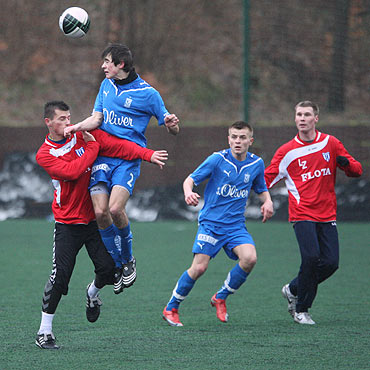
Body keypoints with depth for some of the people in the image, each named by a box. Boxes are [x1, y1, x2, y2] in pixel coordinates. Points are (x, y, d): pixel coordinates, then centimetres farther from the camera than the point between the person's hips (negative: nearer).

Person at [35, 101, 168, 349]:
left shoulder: (83, 136, 1)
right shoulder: (44, 154, -6)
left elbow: (117, 145, -10)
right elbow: (72, 172, -22)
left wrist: (148, 154, -21)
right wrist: (92, 147, -15)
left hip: (94, 220, 3)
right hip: (67, 224, -3)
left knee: (108, 268, -7)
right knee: (60, 276, -12)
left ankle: (93, 293, 30)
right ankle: (45, 331, 2)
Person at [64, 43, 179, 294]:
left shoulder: (147, 93, -3)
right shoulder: (106, 85, 14)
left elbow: (172, 129, 2)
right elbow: (96, 118, 10)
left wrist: (172, 124, -22)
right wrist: (76, 128, -9)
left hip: (128, 158, -5)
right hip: (102, 155, 5)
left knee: (115, 208, -23)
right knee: (100, 211, -12)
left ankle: (129, 258, 2)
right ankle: (118, 265, 6)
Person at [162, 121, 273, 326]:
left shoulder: (256, 164, 4)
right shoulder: (217, 159, -8)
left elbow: (261, 189, 20)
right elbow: (190, 179, -6)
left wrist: (267, 201, -2)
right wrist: (188, 192, -29)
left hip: (236, 225, 3)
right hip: (211, 222, -3)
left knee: (249, 258, -22)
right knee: (199, 268, -13)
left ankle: (220, 298, 3)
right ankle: (171, 308, 9)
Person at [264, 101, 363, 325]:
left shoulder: (331, 143, 7)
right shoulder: (287, 151, 2)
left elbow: (357, 171, 10)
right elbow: (266, 179, 5)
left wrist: (347, 163, -13)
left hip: (327, 215, 3)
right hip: (302, 214, -3)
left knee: (330, 262, -7)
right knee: (311, 257, -21)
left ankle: (293, 290, 18)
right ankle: (301, 309, -5)